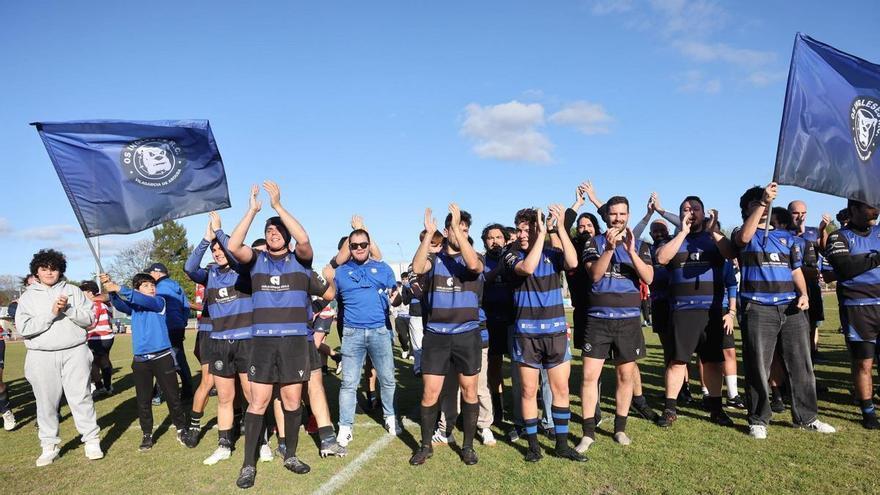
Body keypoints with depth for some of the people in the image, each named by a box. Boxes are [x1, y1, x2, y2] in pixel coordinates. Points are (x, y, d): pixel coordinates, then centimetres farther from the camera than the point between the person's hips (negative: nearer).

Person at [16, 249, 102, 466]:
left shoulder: (73, 291, 8)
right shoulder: (28, 297, 7)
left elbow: (89, 319, 1)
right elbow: (24, 328, -6)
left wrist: (68, 309, -13)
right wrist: (51, 313, -13)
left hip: (74, 353, 0)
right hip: (42, 357, 1)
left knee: (81, 397, 0)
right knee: (46, 402, 5)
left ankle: (92, 441, 8)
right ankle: (49, 446, 19)